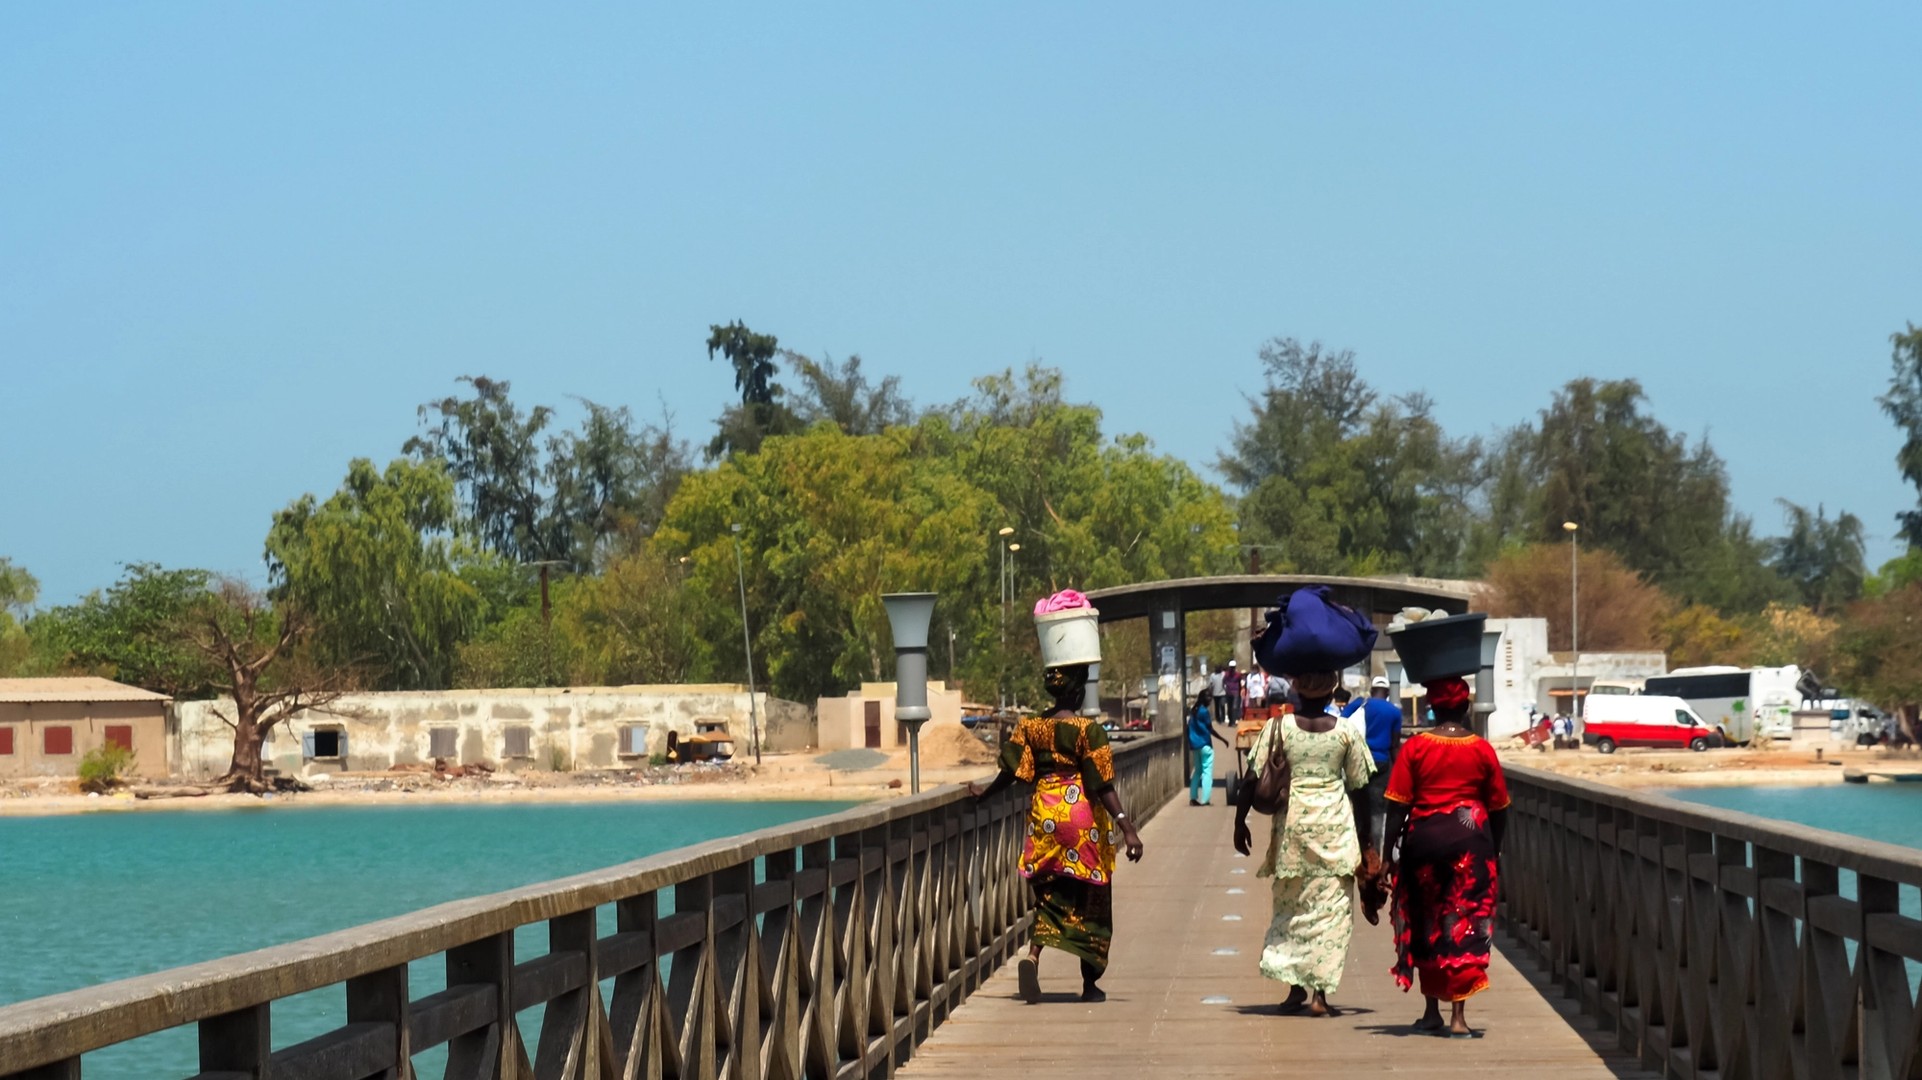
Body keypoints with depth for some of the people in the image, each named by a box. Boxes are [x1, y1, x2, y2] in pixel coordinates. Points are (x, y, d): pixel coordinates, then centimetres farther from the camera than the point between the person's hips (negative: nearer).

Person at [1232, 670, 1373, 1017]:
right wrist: (1363, 833, 12)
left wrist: (1240, 822, 5)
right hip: (1334, 825, -1)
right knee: (1331, 908, 3)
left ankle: (1296, 987, 11)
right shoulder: (1346, 731, -1)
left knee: (1290, 906, 15)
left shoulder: (1278, 727, -3)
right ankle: (1320, 994, -3)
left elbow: (1254, 780, -4)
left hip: (1291, 821, 1)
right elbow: (1359, 786, 3)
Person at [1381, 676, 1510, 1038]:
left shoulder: (1415, 748, -3)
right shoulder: (1482, 750, 1)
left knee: (1426, 923, 14)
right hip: (1471, 840, 0)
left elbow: (1397, 806, -5)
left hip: (1424, 838, 0)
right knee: (1465, 920, 1)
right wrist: (1494, 850, 19)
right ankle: (1458, 1015, -8)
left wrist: (1390, 851, 1)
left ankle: (1432, 1011, 21)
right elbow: (1499, 808, 6)